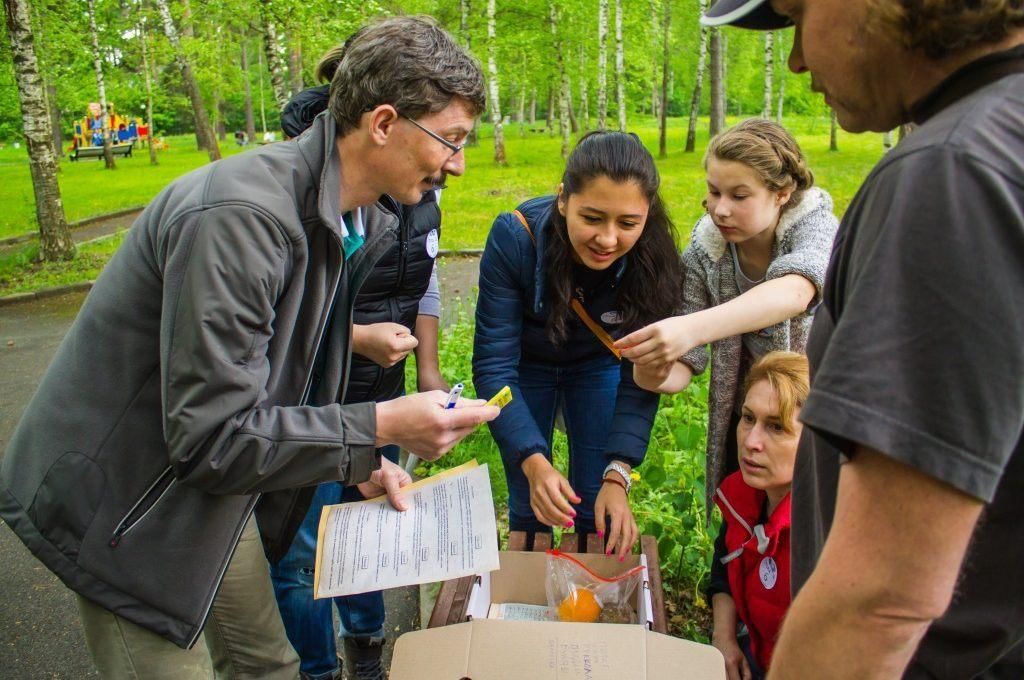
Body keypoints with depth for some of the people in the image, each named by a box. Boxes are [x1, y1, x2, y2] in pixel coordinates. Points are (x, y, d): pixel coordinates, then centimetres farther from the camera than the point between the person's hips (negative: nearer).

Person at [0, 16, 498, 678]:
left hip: (214, 492, 8)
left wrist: (356, 463, 1)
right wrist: (380, 427, -29)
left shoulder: (362, 222, -2)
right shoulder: (240, 215, -32)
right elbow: (210, 434, -30)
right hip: (123, 505, -8)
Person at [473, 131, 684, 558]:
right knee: (531, 507, 3)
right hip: (526, 365, -1)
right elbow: (494, 365, -30)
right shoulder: (514, 238, -33)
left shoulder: (654, 259, -29)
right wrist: (534, 462, -40)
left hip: (599, 366, 1)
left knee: (599, 513, 2)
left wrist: (617, 475, -31)